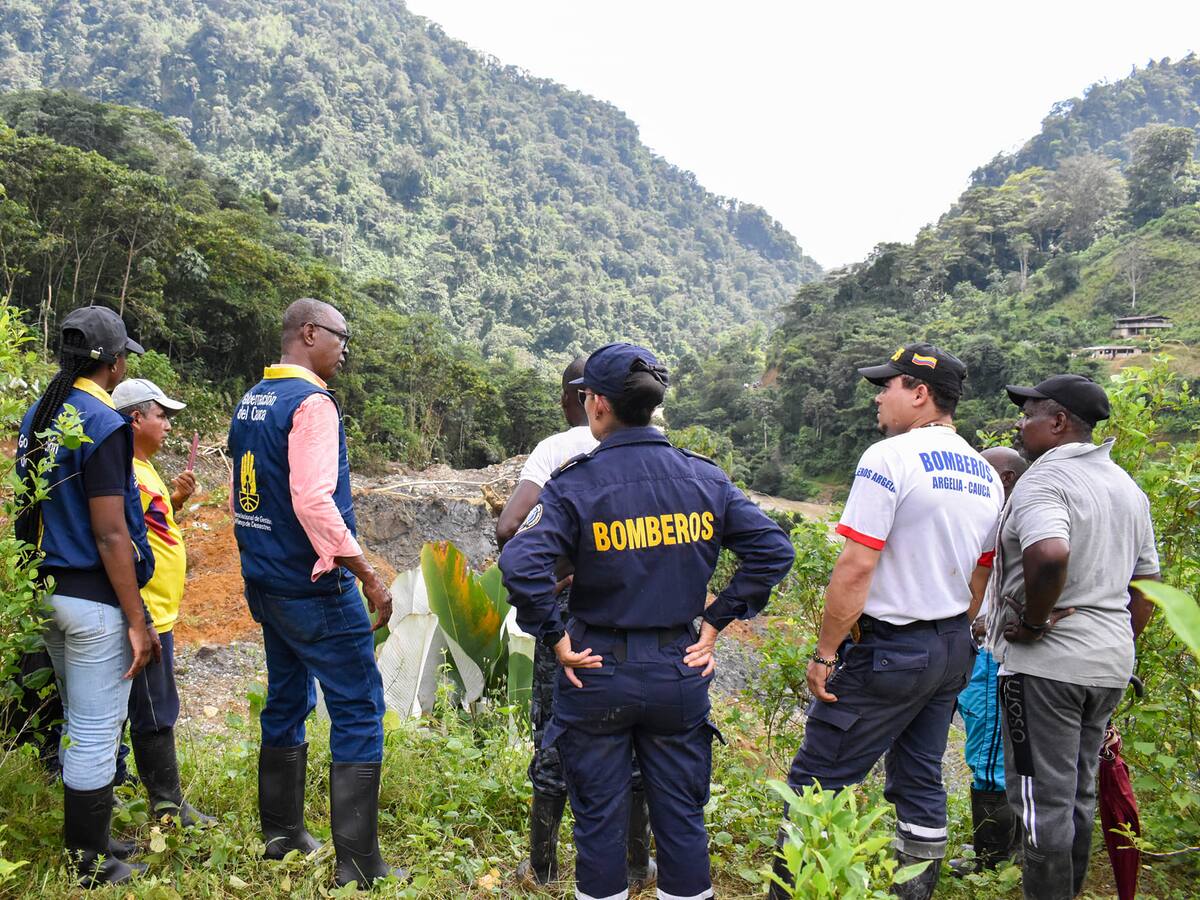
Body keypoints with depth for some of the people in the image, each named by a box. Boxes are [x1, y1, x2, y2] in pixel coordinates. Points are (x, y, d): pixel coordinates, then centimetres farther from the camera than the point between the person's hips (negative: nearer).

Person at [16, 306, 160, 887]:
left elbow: (35, 512, 13)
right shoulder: (102, 424, -18)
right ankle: (90, 870, 15)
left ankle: (87, 841, 34)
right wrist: (137, 621, -16)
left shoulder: (36, 418, 9)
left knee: (78, 725, 21)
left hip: (48, 592, 9)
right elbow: (109, 535, -20)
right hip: (94, 599, -9)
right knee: (96, 735, 2)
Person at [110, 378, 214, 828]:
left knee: (154, 710, 19)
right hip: (146, 615, -10)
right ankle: (168, 806, 10)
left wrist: (175, 499, 6)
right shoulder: (126, 472, -19)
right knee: (155, 713, -1)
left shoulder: (144, 469, 13)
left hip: (157, 613, 10)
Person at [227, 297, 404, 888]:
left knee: (287, 702, 19)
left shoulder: (250, 402, 11)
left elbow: (238, 497, 18)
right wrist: (369, 576, -21)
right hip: (316, 589, -9)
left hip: (266, 585, 9)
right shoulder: (311, 403, -16)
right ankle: (359, 866, 1)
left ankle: (282, 835, 31)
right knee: (359, 711, -3)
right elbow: (313, 501, -26)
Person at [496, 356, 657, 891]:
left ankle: (542, 869, 23)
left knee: (556, 733, 11)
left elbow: (508, 528, -17)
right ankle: (639, 867, 26)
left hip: (567, 604, -1)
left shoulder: (552, 450, -5)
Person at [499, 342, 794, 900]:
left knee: (599, 817, 15)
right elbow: (773, 550, -3)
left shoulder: (576, 483, -13)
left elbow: (520, 565, -26)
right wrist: (716, 622, 1)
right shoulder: (703, 477, -2)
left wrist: (554, 638, -12)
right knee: (681, 816, 17)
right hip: (680, 667, 3)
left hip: (599, 670, -3)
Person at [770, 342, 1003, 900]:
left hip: (890, 650, -8)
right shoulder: (985, 474, 10)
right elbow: (980, 578, 16)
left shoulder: (889, 458, -15)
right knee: (921, 782, 16)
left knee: (816, 780, -1)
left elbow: (856, 567, -20)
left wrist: (825, 653, -14)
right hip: (954, 647, 8)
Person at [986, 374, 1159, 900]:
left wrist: (1034, 622, -22)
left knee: (1042, 799, 1)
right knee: (1079, 792, 20)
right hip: (1110, 665, 9)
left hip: (1044, 663, -9)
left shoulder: (1044, 479, -16)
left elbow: (1050, 555, -36)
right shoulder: (1127, 486, 13)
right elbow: (1145, 587, 18)